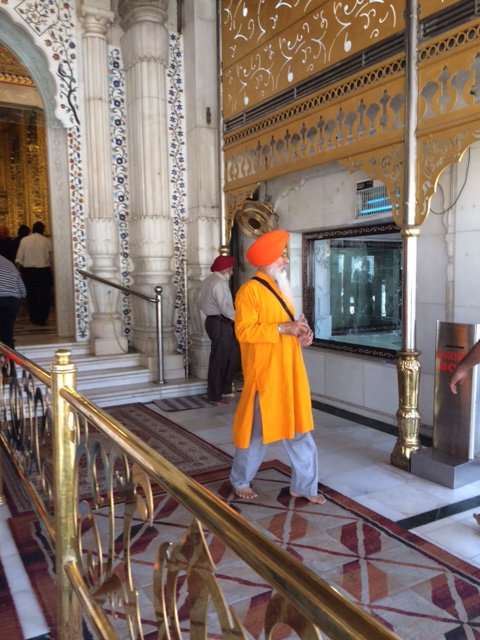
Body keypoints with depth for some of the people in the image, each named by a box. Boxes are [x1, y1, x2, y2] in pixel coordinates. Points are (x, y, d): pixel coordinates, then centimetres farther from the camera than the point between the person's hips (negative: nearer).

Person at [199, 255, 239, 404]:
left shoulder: (208, 281, 16)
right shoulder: (219, 283, -16)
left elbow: (203, 304, 18)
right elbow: (225, 308, -23)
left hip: (213, 320, 10)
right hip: (220, 324, -10)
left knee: (232, 355, 16)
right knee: (219, 359, -2)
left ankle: (225, 389, 24)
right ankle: (215, 396, 7)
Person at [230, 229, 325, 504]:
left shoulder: (281, 288, 15)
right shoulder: (250, 290, -12)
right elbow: (244, 331, -21)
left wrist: (300, 335, 2)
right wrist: (283, 328, -23)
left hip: (289, 371, 8)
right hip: (264, 372, -8)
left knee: (299, 428, 11)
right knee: (257, 431, 6)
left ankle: (304, 485, 24)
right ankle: (241, 481, 27)